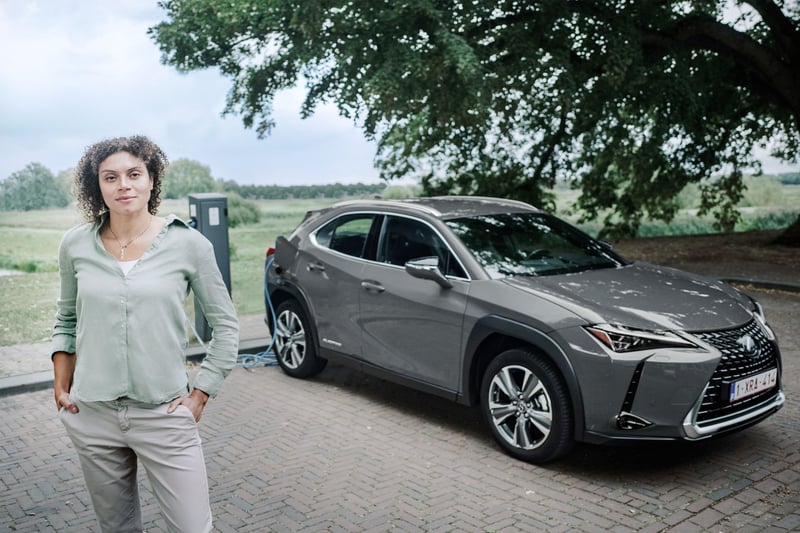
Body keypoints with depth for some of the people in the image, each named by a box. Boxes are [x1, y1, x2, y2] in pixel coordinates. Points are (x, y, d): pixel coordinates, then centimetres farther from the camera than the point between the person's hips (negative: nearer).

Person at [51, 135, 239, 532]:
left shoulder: (187, 244, -8)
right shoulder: (76, 245, 1)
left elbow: (225, 326, 0)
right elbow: (66, 319, 15)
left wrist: (200, 394, -4)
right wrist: (61, 386, 7)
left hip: (164, 415, -2)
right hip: (92, 414, 3)